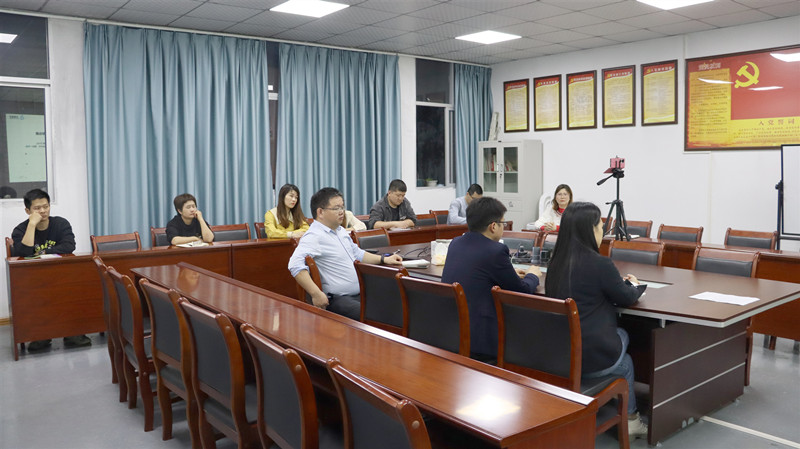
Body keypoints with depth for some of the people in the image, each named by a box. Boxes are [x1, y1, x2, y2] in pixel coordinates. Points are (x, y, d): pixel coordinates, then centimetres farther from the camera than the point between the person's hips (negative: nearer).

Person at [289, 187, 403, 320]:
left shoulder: (341, 231, 18)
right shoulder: (314, 237, -14)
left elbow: (357, 253, 33)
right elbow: (295, 265, -28)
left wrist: (384, 259, 25)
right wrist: (316, 294, -32)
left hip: (358, 294, 9)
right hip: (336, 299, -9)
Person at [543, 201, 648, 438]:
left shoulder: (557, 261, 3)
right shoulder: (599, 264, -18)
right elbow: (626, 298, -2)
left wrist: (621, 283, 17)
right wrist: (633, 285, 19)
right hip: (592, 357, -6)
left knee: (619, 334, 30)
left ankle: (629, 419, 36)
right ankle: (630, 419, 37)